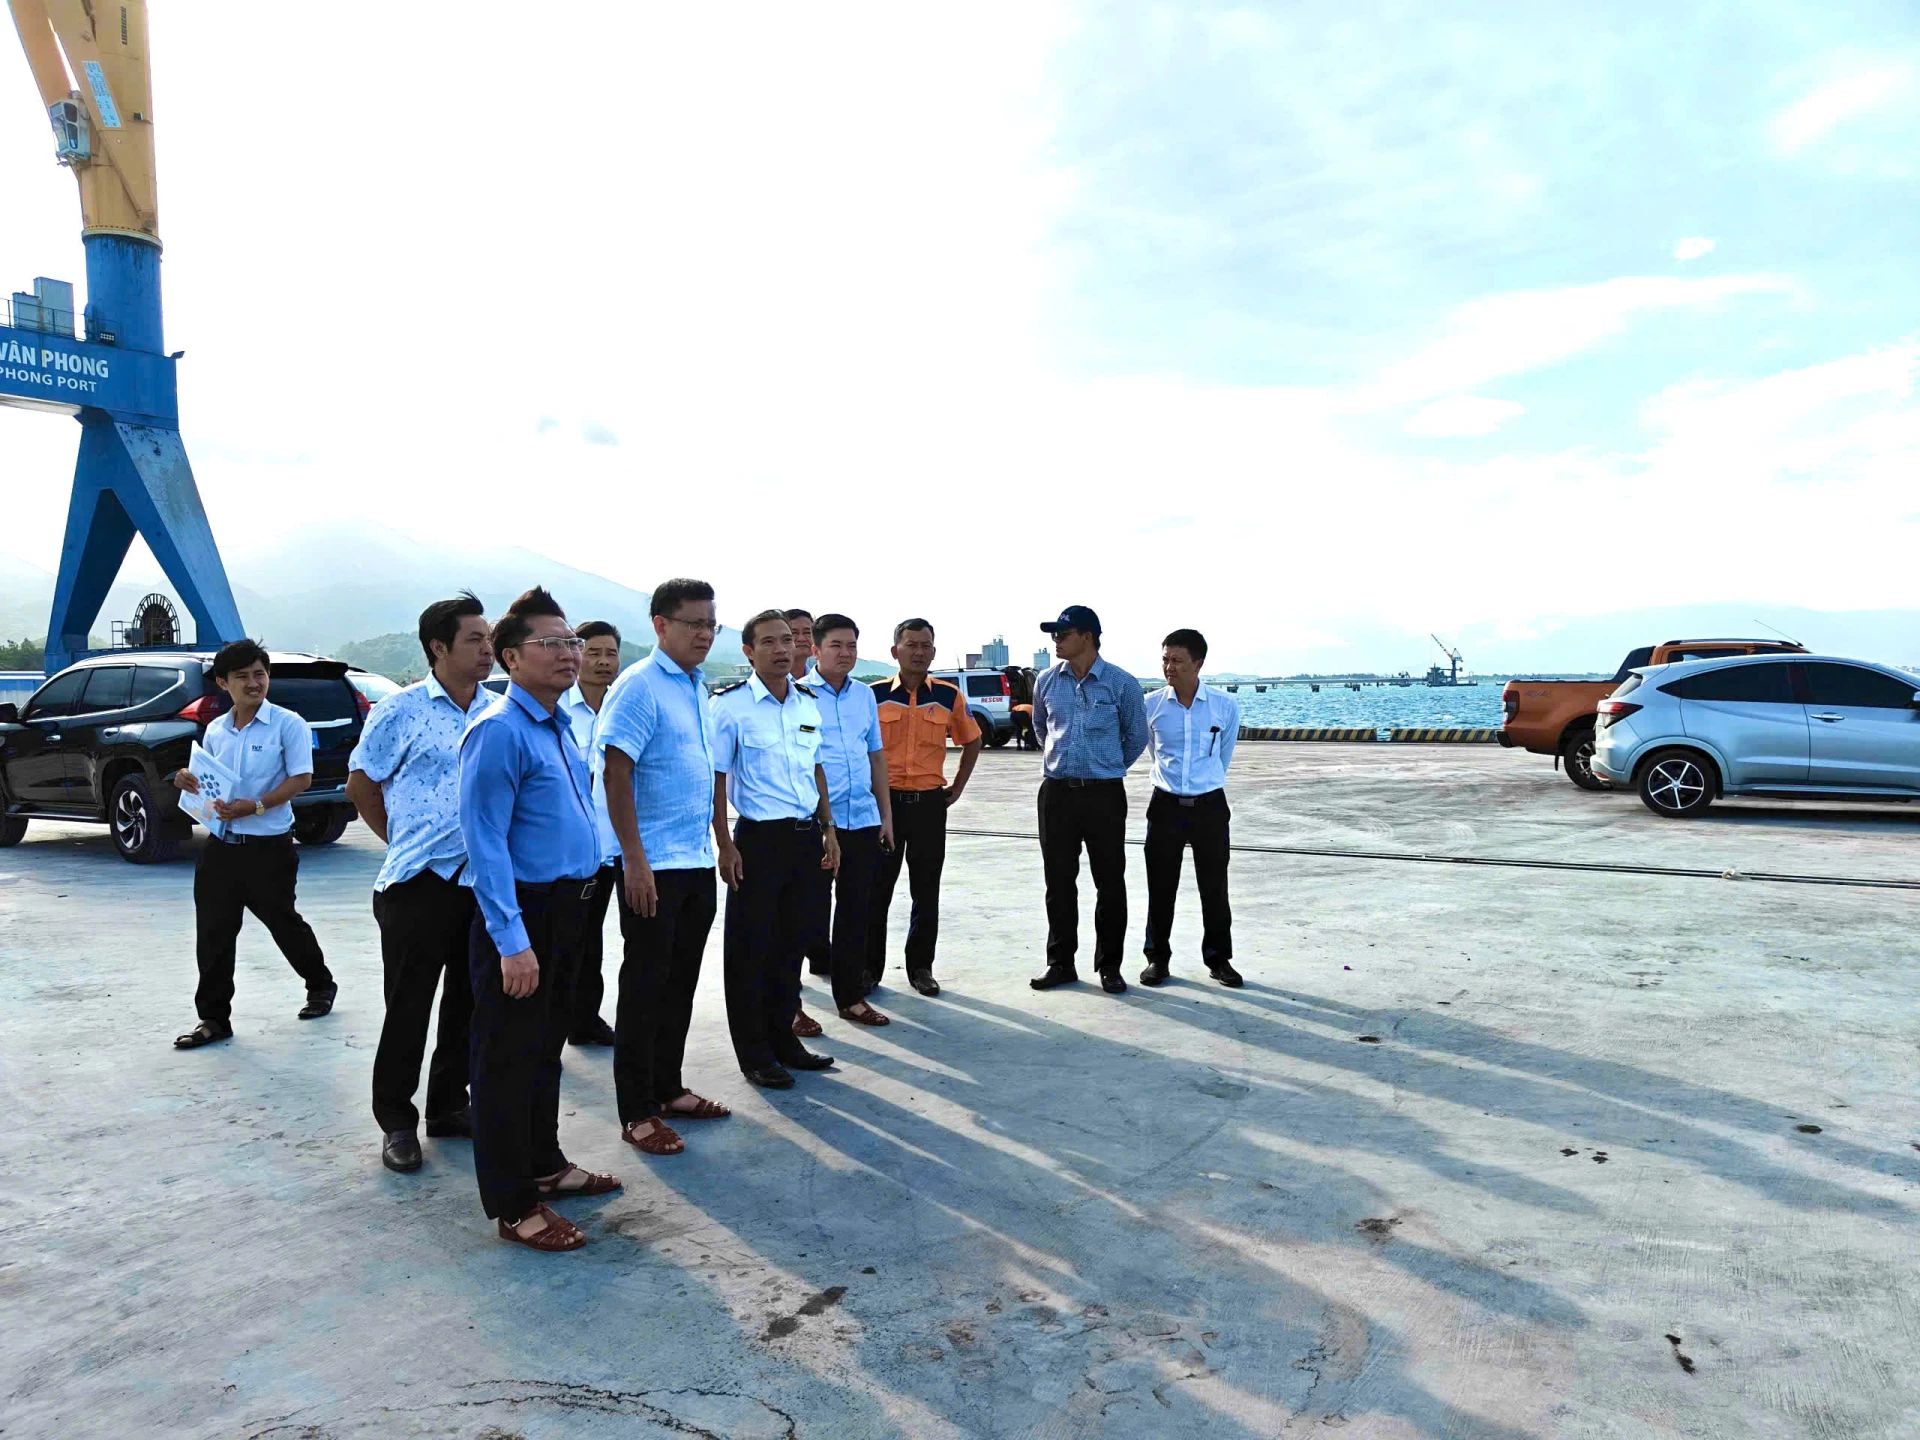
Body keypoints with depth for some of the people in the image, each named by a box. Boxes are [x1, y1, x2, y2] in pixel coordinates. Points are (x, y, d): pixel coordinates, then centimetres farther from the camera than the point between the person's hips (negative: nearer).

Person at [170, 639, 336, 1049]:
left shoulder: (288, 724, -8)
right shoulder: (215, 730, 9)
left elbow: (301, 778, -13)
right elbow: (208, 781, 19)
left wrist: (256, 806, -24)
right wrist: (189, 781, -4)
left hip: (268, 847, -5)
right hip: (221, 845, 5)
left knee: (283, 922, 10)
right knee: (213, 934, 5)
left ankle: (321, 985, 33)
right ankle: (214, 1018, 15)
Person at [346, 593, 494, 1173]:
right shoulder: (402, 710, -7)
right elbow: (360, 787, 1)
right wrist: (403, 842, 4)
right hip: (420, 882, -4)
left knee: (470, 1000, 13)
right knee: (409, 1006, 4)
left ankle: (449, 1107, 29)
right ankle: (396, 1121, 20)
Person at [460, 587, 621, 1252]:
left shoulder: (561, 725, 10)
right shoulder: (500, 731, -18)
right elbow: (485, 842, -22)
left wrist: (578, 902, 17)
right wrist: (512, 941, -25)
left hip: (567, 908, 9)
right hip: (522, 912, -9)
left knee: (547, 1046, 21)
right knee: (510, 1057, 4)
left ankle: (544, 1164, 38)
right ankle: (513, 1205, 16)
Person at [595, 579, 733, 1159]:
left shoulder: (698, 689, 13)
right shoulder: (639, 687, -13)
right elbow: (615, 773, -18)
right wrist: (634, 861, -21)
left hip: (697, 861, 8)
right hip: (651, 865, -8)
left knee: (680, 983, 16)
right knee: (645, 986, 1)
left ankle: (668, 1088, 29)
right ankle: (637, 1112, 12)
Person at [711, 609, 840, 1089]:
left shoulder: (808, 703, 10)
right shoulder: (731, 704, -8)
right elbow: (716, 778, -8)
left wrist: (828, 828, 14)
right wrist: (725, 845, -12)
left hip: (806, 836, 6)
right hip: (760, 838, -5)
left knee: (790, 941, 15)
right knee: (750, 947, 4)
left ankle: (782, 1038, 29)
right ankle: (754, 1053, 17)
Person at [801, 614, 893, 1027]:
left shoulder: (865, 695, 13)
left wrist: (886, 815, 14)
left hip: (863, 821, 5)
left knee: (856, 913, 12)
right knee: (811, 912, 1)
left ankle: (851, 996, 25)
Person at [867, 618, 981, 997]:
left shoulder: (949, 696, 3)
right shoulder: (873, 695, -2)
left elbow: (972, 740, 16)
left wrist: (958, 786, 11)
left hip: (930, 804, 1)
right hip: (883, 800, -1)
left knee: (926, 894, 8)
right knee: (876, 891, 5)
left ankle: (921, 967, 21)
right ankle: (870, 967, 17)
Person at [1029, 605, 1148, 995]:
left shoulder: (1121, 683, -6)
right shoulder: (1046, 681, 3)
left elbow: (1137, 737, 7)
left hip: (1104, 794, -2)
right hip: (1057, 791, 3)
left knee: (1109, 881, 3)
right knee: (1059, 880, 7)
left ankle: (1109, 965, 14)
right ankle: (1060, 962, 18)